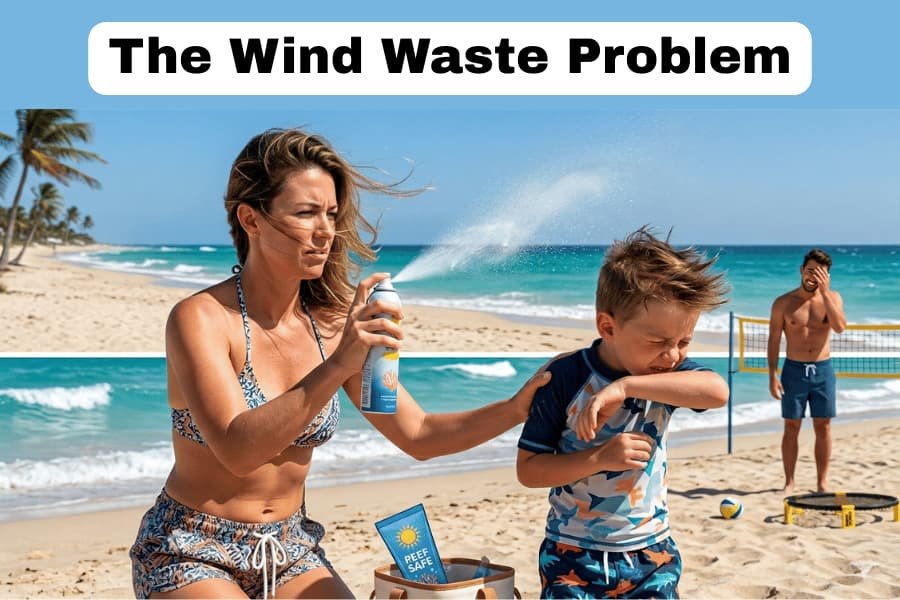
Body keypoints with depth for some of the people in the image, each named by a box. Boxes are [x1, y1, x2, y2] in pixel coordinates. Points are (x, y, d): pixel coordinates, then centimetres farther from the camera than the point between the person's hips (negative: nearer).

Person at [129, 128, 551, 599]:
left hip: (290, 551, 5)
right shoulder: (199, 318, -18)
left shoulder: (332, 326, -2)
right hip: (191, 555, -4)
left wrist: (517, 407, -12)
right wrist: (337, 367, -40)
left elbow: (419, 436, 1)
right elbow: (237, 450, -31)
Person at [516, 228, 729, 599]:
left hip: (650, 554, 3)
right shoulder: (566, 377, -14)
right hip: (574, 555, -2)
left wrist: (627, 386, -36)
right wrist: (599, 458, -25)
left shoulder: (665, 376, -7)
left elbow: (717, 391, -30)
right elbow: (528, 469, -11)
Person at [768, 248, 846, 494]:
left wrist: (824, 291, -20)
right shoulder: (783, 303, -1)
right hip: (794, 370, -1)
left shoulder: (833, 298, 2)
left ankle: (822, 482, 14)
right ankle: (789, 482, 10)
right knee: (791, 428, 2)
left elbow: (840, 327, -17)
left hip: (823, 370, 1)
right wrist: (773, 376, -8)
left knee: (823, 427, 5)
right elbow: (774, 341, 0)